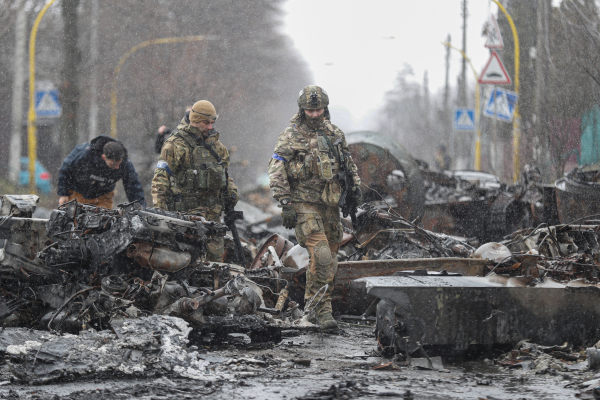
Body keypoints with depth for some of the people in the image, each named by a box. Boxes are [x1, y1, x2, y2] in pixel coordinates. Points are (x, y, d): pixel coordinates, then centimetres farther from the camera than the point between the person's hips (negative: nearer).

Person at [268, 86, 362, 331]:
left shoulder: (335, 134, 11)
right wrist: (286, 204, -14)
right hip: (304, 203, -6)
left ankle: (313, 301, 23)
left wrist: (355, 185, 11)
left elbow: (348, 163, 26)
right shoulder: (291, 136, -5)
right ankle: (323, 308, -15)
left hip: (330, 204, 6)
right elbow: (276, 171, -8)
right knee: (320, 254, -19)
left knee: (329, 259, 8)